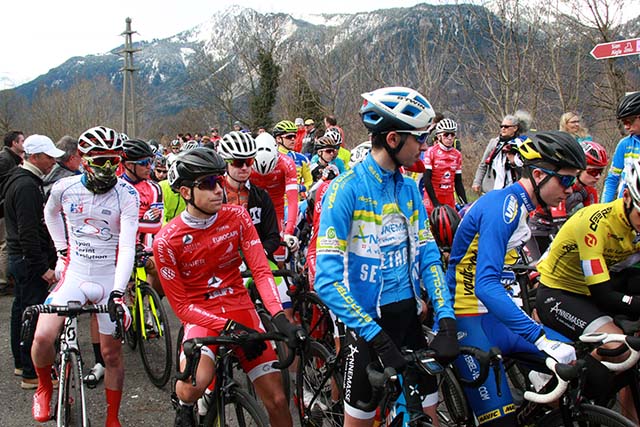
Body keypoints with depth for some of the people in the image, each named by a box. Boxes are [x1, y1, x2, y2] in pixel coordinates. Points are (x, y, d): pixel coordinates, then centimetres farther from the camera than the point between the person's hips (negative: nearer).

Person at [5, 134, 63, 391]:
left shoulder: (19, 180, 13)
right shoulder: (26, 186, -20)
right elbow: (28, 232, -25)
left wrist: (45, 260, 22)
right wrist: (43, 267, -23)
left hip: (19, 259, 11)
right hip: (29, 261, -11)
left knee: (21, 310, 19)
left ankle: (21, 362, 32)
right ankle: (32, 374, 0)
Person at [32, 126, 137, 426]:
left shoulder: (126, 194, -13)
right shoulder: (64, 187, -4)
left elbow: (127, 247, -19)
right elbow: (50, 212, 21)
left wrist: (118, 292, -28)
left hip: (110, 279, -1)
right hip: (74, 274, 2)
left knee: (112, 353, 5)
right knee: (43, 337, -17)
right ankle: (44, 389, 15)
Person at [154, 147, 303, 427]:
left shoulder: (237, 216, -5)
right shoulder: (166, 241, -13)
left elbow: (261, 270, -9)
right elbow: (181, 305, -10)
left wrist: (279, 317, -25)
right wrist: (229, 328, -22)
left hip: (241, 309, 3)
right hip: (201, 317, -2)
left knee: (277, 400, -4)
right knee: (192, 386, -32)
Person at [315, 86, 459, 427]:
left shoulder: (410, 189, 4)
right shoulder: (347, 188, -17)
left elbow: (428, 256, 2)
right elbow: (327, 279, -23)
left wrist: (446, 320, -12)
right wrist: (377, 336, -28)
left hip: (409, 316, 6)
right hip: (367, 322, -5)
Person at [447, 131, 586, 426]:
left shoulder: (516, 206, 8)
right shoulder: (503, 208, -22)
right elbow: (486, 286, -33)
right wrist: (542, 338, -38)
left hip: (491, 313, 9)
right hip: (467, 318, -9)